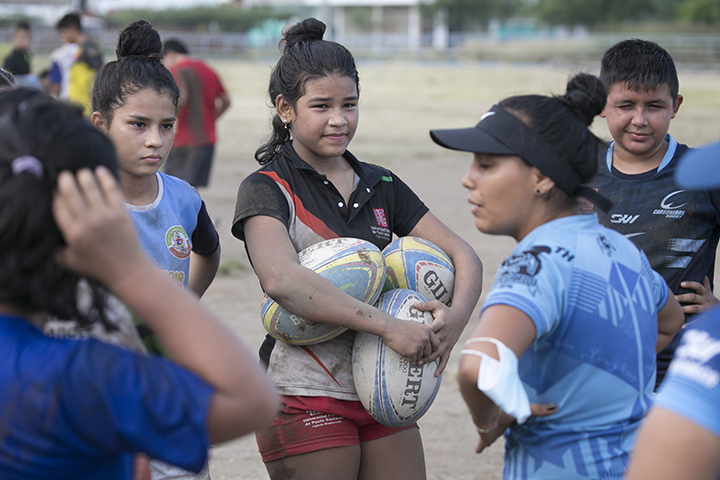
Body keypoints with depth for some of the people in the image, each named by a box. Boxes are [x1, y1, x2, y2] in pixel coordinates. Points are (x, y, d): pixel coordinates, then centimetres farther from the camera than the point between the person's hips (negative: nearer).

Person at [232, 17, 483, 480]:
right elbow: (281, 279, -26)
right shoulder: (266, 190, -7)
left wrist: (455, 318, -15)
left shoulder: (381, 186, 11)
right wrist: (387, 325, -31)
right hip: (307, 401, -5)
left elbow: (463, 256, 7)